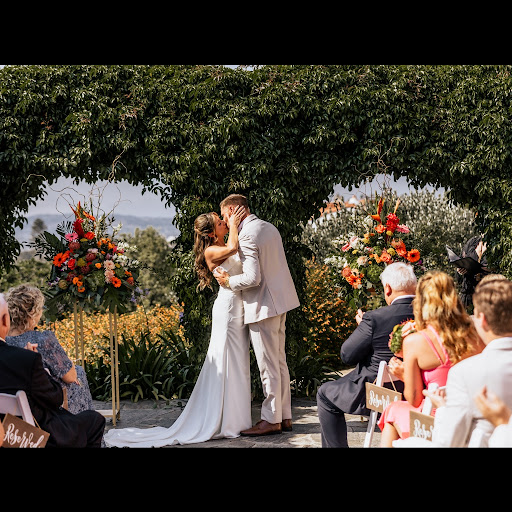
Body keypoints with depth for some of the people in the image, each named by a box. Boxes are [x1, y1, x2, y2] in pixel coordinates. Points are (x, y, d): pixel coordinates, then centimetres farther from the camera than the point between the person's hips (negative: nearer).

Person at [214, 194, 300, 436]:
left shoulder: (247, 236, -18)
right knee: (279, 361, 15)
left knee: (268, 366, -2)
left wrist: (228, 281, -8)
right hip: (280, 300, 10)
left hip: (263, 305, -10)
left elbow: (252, 278, -24)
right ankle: (284, 416, 21)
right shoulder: (268, 227, 12)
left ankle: (271, 420, 6)